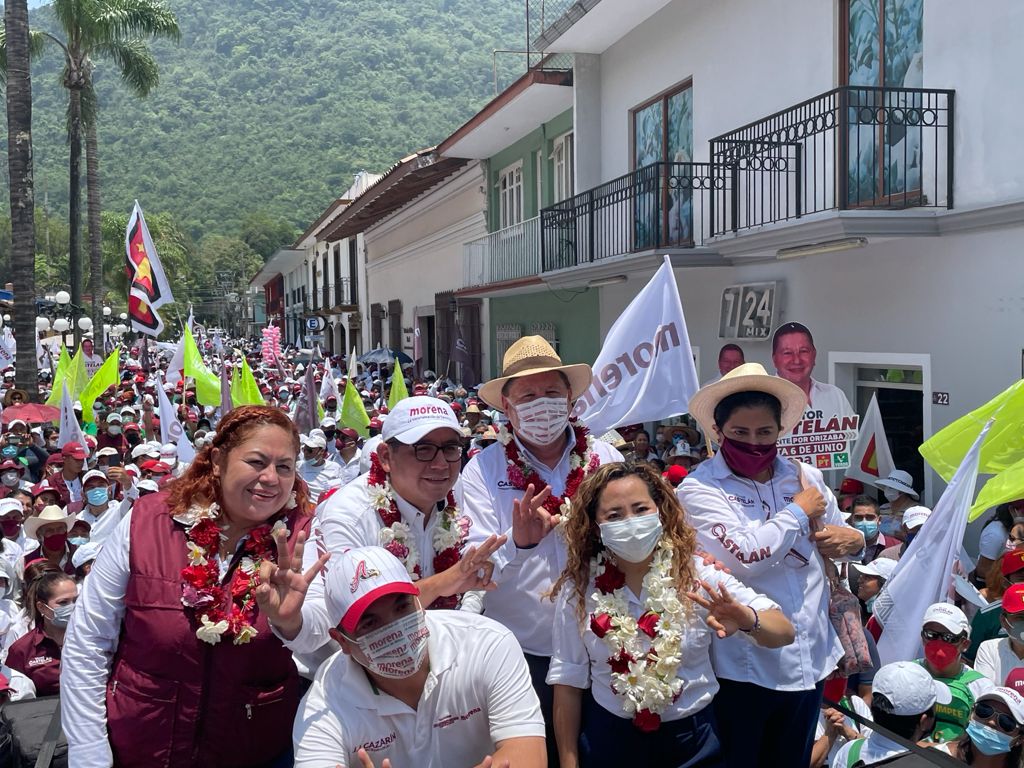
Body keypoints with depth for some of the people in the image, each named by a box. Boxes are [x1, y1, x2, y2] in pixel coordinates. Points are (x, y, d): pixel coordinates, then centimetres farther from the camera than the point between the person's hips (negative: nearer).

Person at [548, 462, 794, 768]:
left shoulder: (698, 574, -12)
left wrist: (747, 620, -38)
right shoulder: (578, 589, -10)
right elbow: (568, 683, -2)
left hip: (690, 737, 0)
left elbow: (784, 633, -16)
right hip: (608, 739, 0)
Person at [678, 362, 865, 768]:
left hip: (809, 659, 5)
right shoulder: (699, 488, -12)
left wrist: (855, 540, -6)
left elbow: (840, 534, 18)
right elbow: (744, 557, -25)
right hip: (743, 667, -5)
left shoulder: (805, 476, 5)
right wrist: (799, 512, -12)